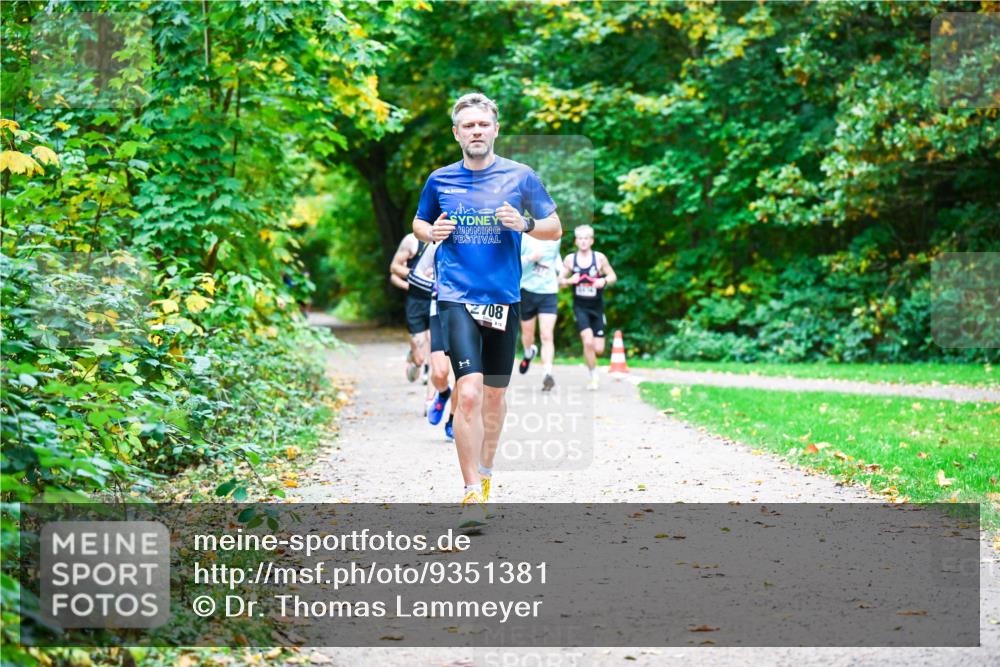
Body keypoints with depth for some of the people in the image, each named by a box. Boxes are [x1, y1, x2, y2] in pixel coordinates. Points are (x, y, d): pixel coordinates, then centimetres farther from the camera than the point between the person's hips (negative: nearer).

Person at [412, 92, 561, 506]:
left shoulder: (520, 176, 1)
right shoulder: (439, 180, 3)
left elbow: (555, 229, 6)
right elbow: (418, 224, 19)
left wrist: (524, 225, -14)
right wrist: (432, 233, -4)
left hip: (504, 299, 2)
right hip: (456, 297, -2)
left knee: (494, 394, 14)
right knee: (469, 392, -16)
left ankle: (485, 469, 38)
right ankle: (472, 493, -14)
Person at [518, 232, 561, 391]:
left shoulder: (555, 238, 6)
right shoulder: (525, 238, -8)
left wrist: (559, 272, 11)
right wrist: (529, 258, -25)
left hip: (549, 292, 1)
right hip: (528, 290, -1)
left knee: (547, 335, -13)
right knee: (527, 333, 14)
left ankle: (547, 374, -21)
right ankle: (529, 353, 49)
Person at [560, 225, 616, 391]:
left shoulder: (599, 258, -5)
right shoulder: (570, 259, -3)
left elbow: (613, 276, 3)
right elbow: (560, 281, 5)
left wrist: (604, 281, -19)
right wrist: (569, 281, -17)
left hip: (597, 307, 1)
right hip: (580, 307, -1)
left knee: (598, 349, -1)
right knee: (588, 341, -18)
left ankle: (589, 354, 37)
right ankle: (594, 376, 0)